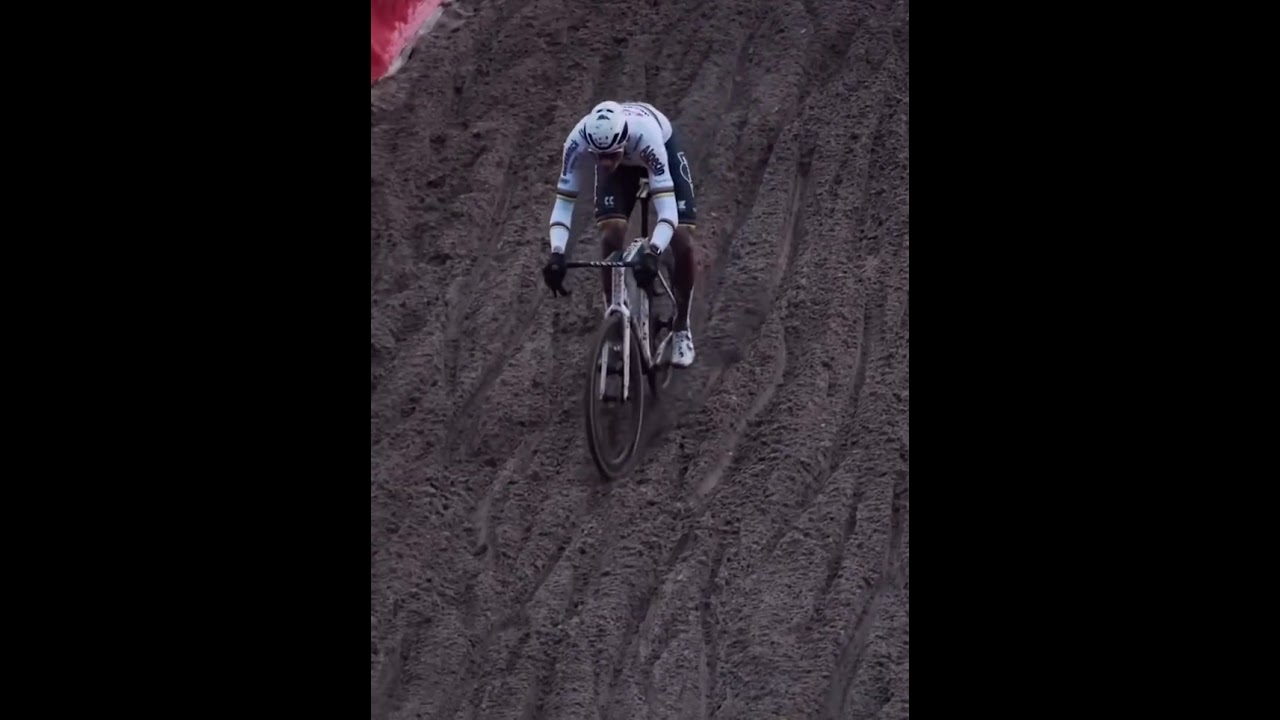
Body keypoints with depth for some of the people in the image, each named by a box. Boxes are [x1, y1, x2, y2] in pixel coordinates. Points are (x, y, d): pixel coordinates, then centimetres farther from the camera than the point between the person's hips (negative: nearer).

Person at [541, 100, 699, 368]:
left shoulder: (645, 135, -45)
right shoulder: (578, 141, -38)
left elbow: (667, 208, -48)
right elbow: (563, 203, -33)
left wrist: (652, 254, -63)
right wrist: (557, 254, -49)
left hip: (664, 147, -2)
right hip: (622, 163, 2)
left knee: (683, 243, -14)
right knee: (611, 236, -20)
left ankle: (681, 328, 8)